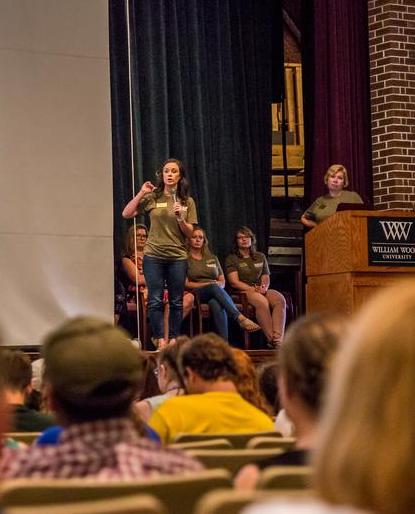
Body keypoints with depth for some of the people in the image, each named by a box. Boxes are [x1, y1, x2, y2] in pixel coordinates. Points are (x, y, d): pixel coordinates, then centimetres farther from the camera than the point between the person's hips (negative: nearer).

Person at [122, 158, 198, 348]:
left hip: (177, 256, 1)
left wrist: (180, 218, -14)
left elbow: (190, 233, 4)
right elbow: (126, 214, -3)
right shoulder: (152, 197, 3)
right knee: (155, 300, -3)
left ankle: (173, 338, 12)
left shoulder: (187, 202, 6)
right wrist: (141, 193, -10)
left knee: (176, 302, 4)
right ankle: (160, 339, 3)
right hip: (153, 256, -1)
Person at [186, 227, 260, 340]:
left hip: (215, 292, 3)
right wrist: (206, 284, -9)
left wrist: (219, 284, -3)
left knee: (216, 304, -38)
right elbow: (186, 284, 2)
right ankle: (241, 318, -53)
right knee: (214, 287, -39)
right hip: (197, 294, -3)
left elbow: (222, 281, 22)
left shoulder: (213, 258, 26)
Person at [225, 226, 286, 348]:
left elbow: (266, 277, 18)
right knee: (262, 301, -38)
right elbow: (234, 282, -3)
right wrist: (252, 289, -15)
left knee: (280, 299, -29)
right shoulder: (231, 259, 8)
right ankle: (270, 339, -40)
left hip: (261, 290, 5)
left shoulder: (260, 257, 23)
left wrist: (264, 287, -7)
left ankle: (278, 337, -43)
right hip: (242, 292, -4)